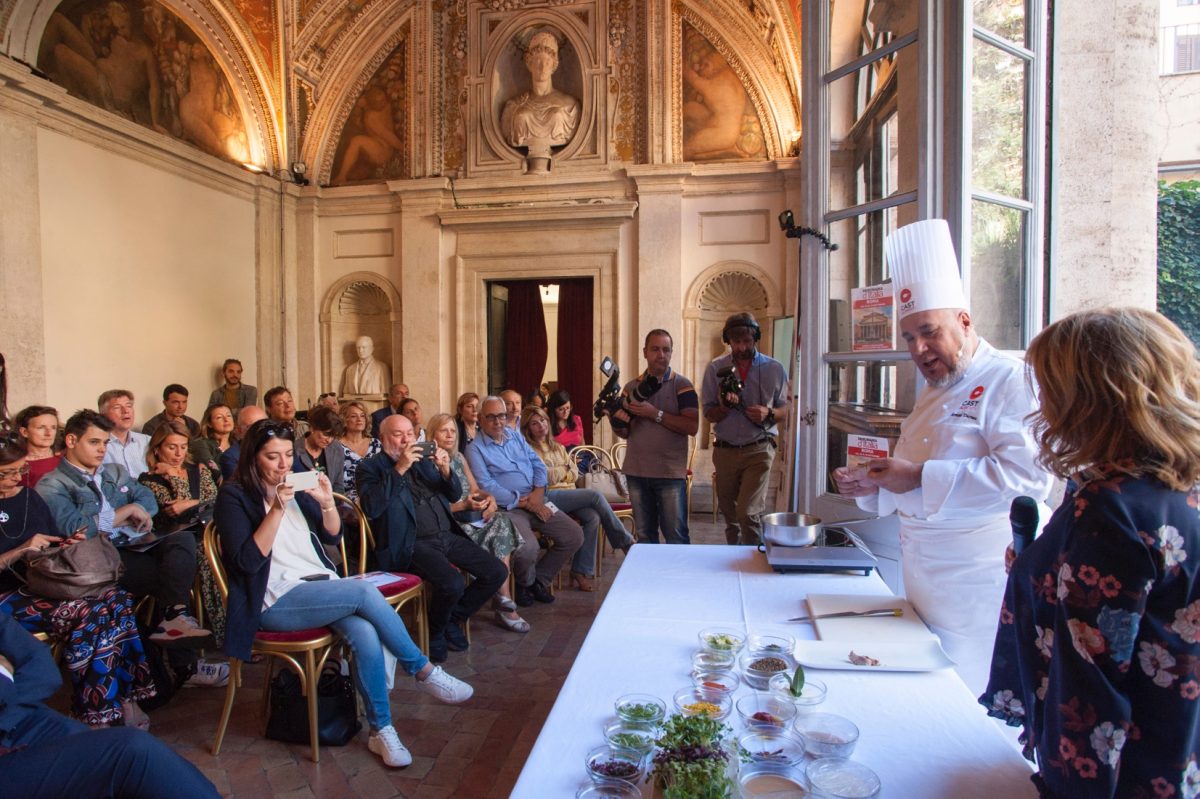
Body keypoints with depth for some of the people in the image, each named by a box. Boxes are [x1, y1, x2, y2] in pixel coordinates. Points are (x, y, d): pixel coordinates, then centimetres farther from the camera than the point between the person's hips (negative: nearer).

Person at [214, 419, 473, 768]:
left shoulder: (296, 487, 12)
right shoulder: (234, 496, -2)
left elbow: (332, 537, 13)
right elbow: (247, 561, -14)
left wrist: (327, 502, -6)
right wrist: (278, 508, -21)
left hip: (320, 586, 5)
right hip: (276, 602, -5)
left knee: (366, 636, -26)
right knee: (364, 591, -28)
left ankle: (382, 730, -13)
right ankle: (424, 671, -13)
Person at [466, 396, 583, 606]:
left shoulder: (515, 436, 16)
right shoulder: (475, 449, -4)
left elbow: (538, 464, 13)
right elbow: (486, 486, -14)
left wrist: (538, 492, -7)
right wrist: (524, 503, -15)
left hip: (535, 501, 7)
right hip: (508, 508, -6)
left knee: (574, 535, -5)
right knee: (527, 547, -32)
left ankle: (540, 579, 15)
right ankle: (525, 584, 5)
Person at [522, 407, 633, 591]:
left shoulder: (558, 447, 25)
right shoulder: (529, 449, 3)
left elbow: (574, 474, 16)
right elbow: (544, 477, -8)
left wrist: (556, 474, -1)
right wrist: (564, 469, 6)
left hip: (569, 495, 7)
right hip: (548, 497, -6)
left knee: (593, 518, -24)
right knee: (595, 496, -23)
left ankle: (582, 572, -17)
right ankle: (626, 543, -10)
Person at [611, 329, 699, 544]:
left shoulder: (682, 385, -2)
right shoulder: (632, 387, 10)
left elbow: (692, 427, -14)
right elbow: (624, 432, 13)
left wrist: (655, 414, -19)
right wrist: (618, 423, -10)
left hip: (671, 473, -4)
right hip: (636, 472, 4)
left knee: (676, 536, 0)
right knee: (644, 535, 13)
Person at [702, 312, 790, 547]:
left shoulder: (774, 369, -1)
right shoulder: (716, 368, 0)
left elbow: (784, 411, 7)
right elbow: (709, 414, 2)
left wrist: (768, 413, -16)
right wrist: (725, 406, -20)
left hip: (758, 450, -2)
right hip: (725, 450, 2)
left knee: (748, 512, -15)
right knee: (729, 514, 13)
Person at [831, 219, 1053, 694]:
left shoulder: (1009, 380, -11)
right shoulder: (933, 394, 16)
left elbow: (1027, 476, -25)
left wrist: (920, 478, -23)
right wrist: (870, 486, 6)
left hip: (977, 582, -8)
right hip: (927, 579, 8)